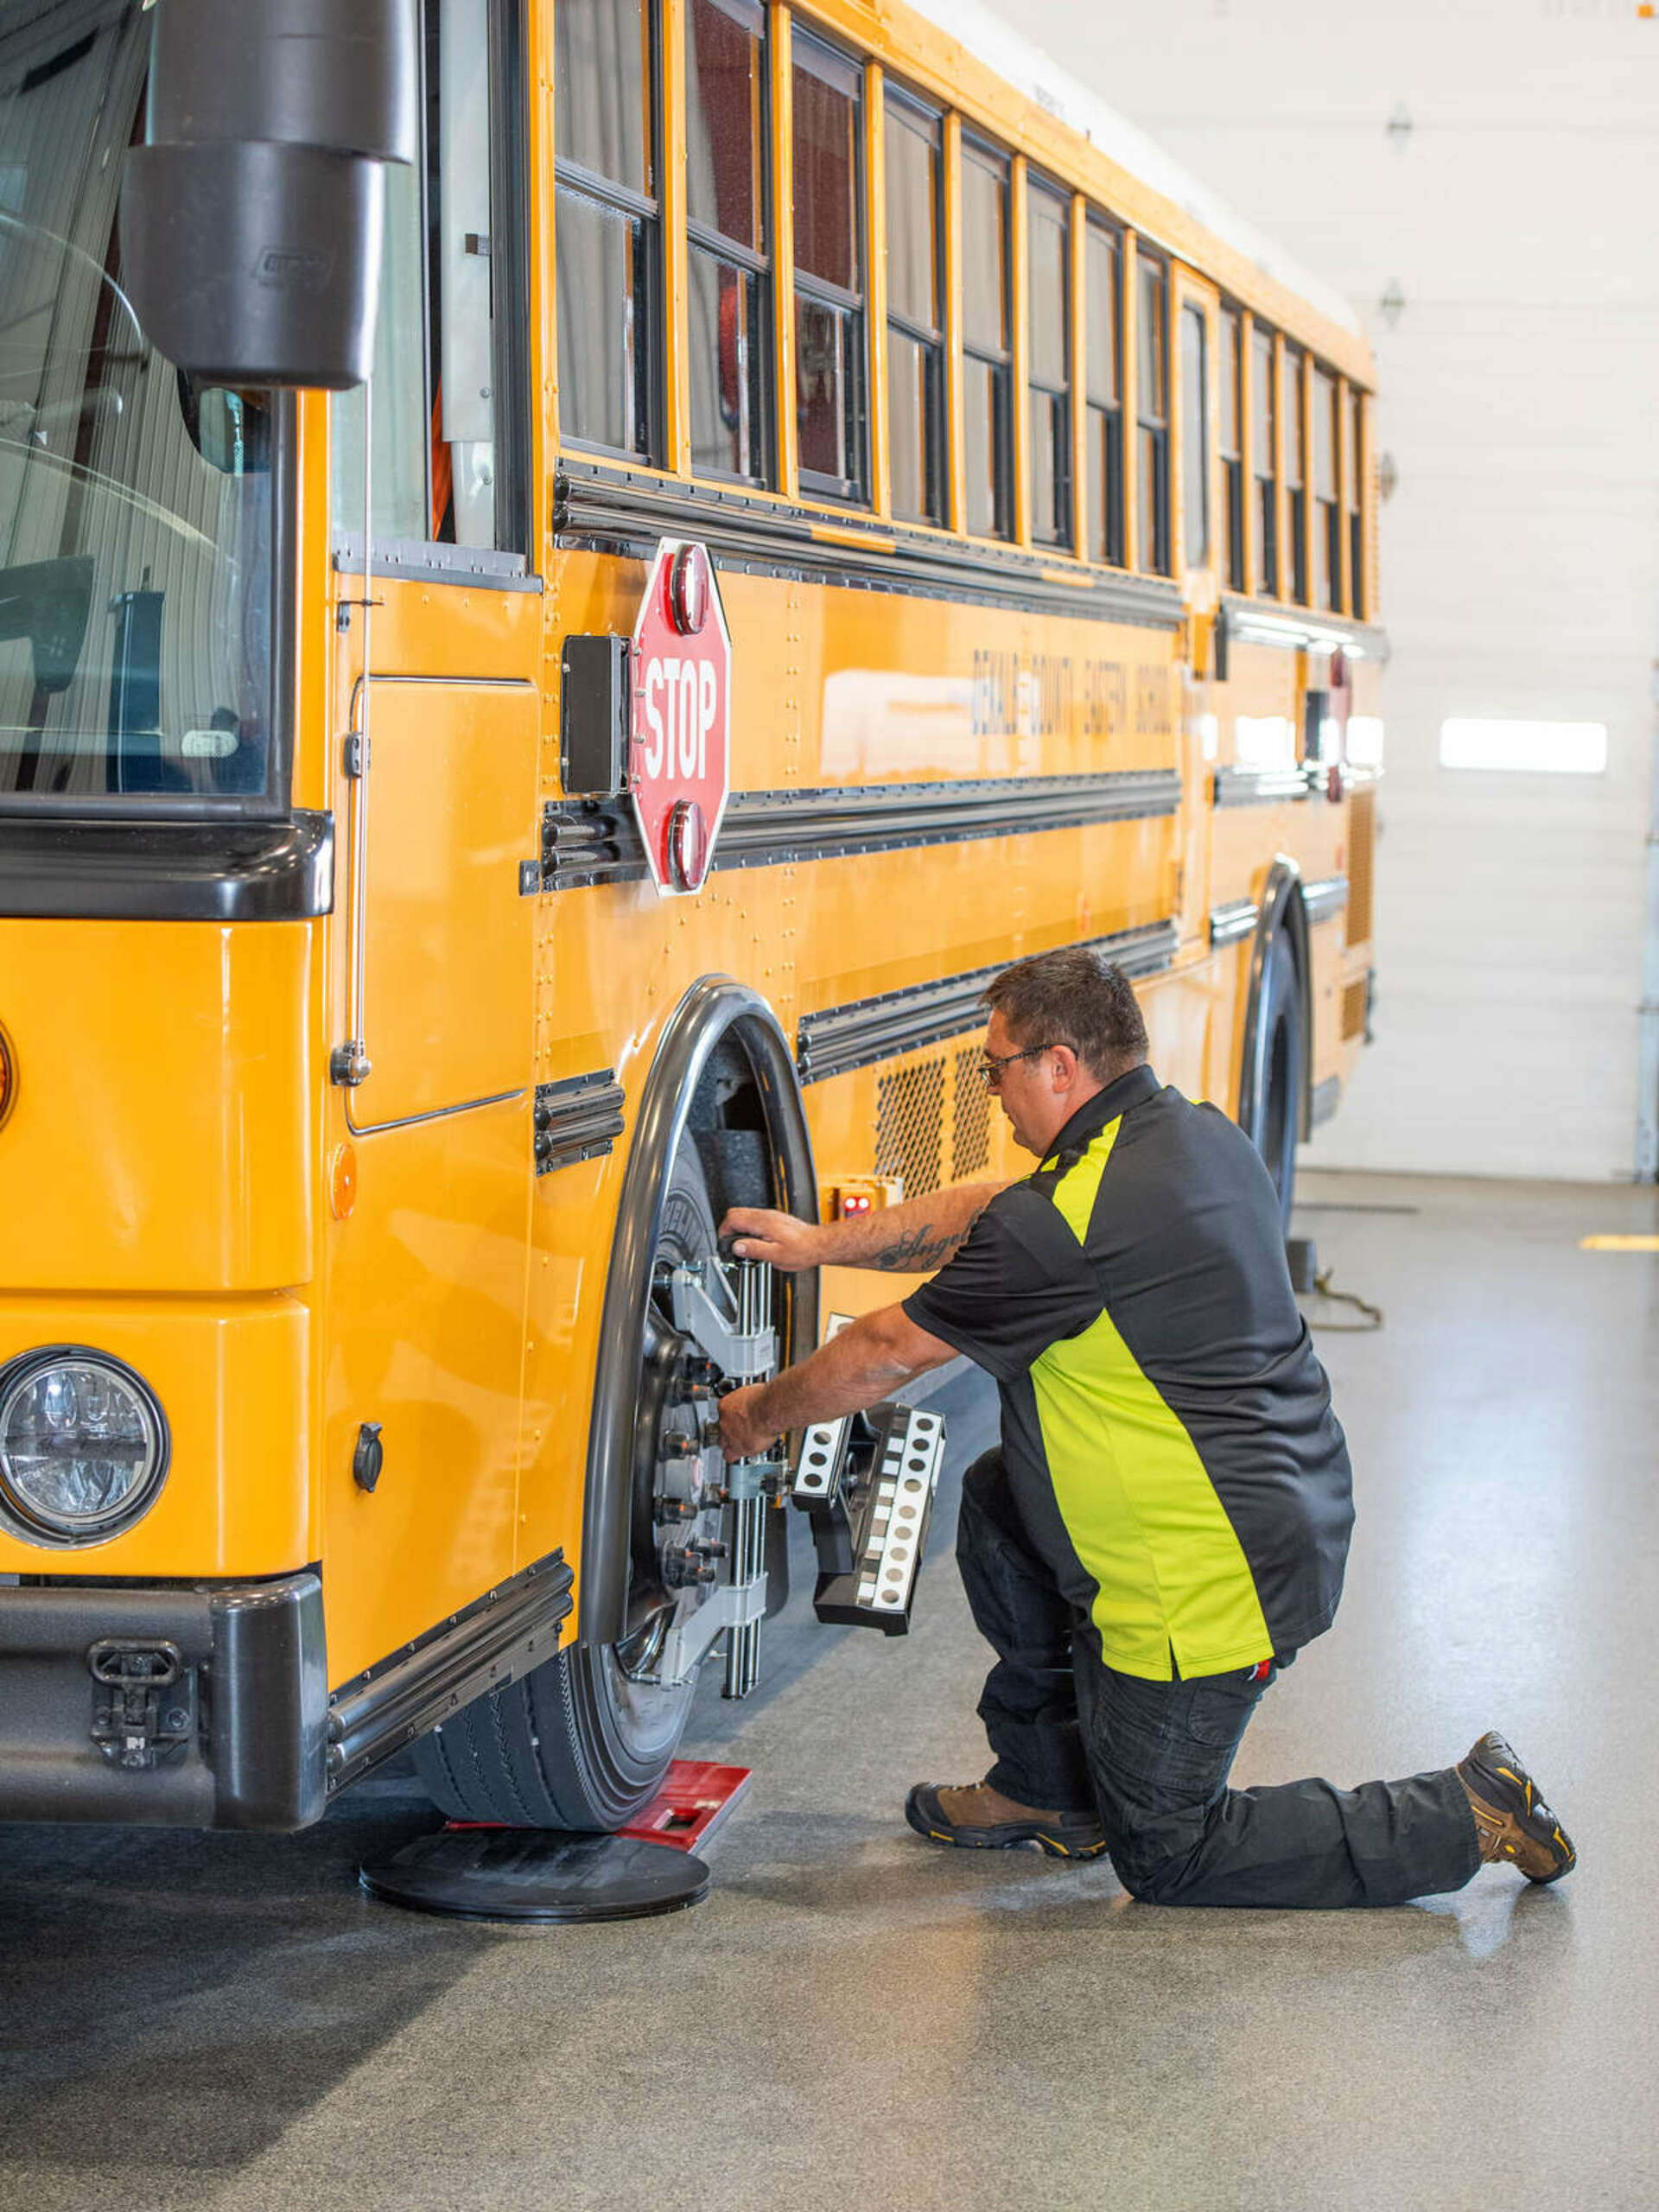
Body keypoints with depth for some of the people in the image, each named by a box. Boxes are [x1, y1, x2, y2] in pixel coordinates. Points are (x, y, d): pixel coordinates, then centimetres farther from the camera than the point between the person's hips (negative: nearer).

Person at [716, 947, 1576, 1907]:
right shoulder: (1201, 1135, 4)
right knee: (997, 1503, 20)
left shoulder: (1066, 1222, -22)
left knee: (1164, 1855, 8)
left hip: (1215, 1583, -9)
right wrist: (820, 1241, 20)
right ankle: (1046, 1785, 29)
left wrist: (761, 1416, 7)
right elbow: (985, 1213, 16)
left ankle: (1467, 1815, 2)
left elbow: (886, 1355, -10)